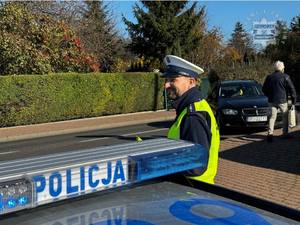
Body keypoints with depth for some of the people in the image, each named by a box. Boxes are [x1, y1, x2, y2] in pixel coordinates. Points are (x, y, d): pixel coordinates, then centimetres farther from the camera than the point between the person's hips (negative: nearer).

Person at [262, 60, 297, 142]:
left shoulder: (269, 77, 6)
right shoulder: (285, 77, -7)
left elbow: (264, 89, 12)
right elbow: (292, 89, -7)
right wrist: (293, 99, 4)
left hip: (272, 101, 4)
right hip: (282, 100, -4)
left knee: (272, 117, 5)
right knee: (285, 116, 12)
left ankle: (270, 133, -8)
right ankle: (285, 133, 14)